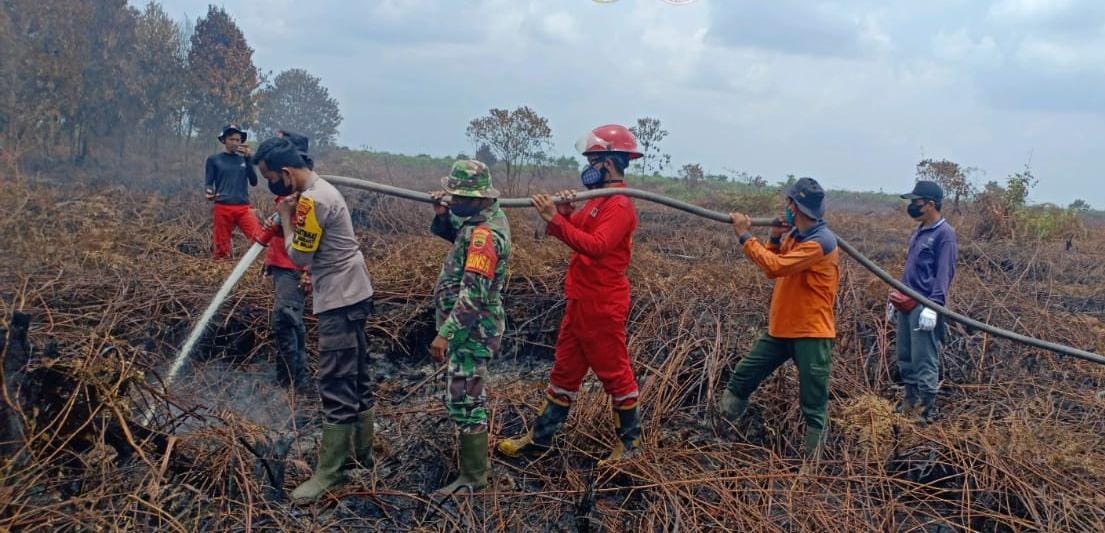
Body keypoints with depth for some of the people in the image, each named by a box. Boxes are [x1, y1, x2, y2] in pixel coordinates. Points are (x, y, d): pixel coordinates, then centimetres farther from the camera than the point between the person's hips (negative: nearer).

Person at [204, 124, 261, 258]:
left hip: (243, 208, 1)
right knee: (221, 249, 3)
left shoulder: (244, 159, 13)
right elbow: (208, 183, 4)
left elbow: (254, 182, 4)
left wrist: (248, 158, -2)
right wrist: (209, 193, -19)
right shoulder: (213, 159, 7)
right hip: (222, 208, -1)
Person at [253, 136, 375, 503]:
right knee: (356, 377, 16)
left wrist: (285, 218, -3)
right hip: (353, 294, 11)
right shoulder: (322, 189, 12)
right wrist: (291, 216, 4)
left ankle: (330, 471, 1)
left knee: (336, 385, -5)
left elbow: (300, 257, -13)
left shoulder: (311, 200, -19)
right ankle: (362, 452, 27)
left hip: (340, 301, -11)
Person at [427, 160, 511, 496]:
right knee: (469, 395, 25)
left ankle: (473, 477, 7)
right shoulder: (488, 217, 5)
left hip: (471, 329, -10)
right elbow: (457, 236, 23)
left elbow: (473, 295, -29)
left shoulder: (484, 234, -26)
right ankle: (476, 445, 43)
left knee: (462, 401, -3)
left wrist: (445, 334, -27)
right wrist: (442, 216, 2)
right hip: (473, 326, 10)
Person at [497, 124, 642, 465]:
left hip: (602, 306, -10)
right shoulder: (599, 199, 13)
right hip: (580, 300, 10)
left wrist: (556, 219, -36)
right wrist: (565, 212, -8)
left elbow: (595, 246, -32)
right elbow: (574, 231, 12)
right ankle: (540, 438, 23)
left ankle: (630, 440, 21)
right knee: (565, 370, 14)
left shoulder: (619, 206, -18)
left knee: (614, 372, 4)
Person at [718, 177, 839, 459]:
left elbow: (775, 267, -27)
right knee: (742, 378, 11)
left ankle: (811, 458, 12)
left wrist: (745, 236, -20)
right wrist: (775, 240, -2)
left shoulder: (821, 241, -20)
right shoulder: (794, 234, 8)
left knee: (813, 404, 2)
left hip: (811, 334, -8)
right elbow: (773, 270, 13)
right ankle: (716, 432, 23)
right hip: (781, 328, 9)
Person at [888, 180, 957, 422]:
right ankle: (909, 403, 26)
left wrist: (934, 306, -23)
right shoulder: (918, 232, 17)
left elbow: (944, 274, -15)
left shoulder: (944, 234, -9)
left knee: (924, 361, -4)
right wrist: (895, 298, 22)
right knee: (905, 357, 15)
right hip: (906, 305, 9)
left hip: (923, 307, -9)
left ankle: (927, 410, 4)